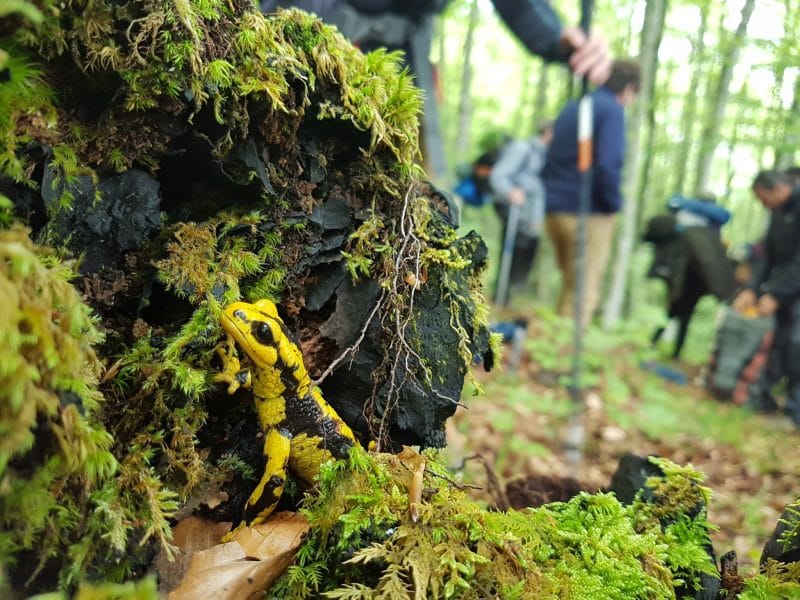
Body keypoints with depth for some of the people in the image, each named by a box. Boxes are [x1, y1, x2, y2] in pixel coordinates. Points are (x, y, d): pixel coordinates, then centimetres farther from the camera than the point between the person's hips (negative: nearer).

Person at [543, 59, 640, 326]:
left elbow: (550, 160, 20)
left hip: (555, 211, 8)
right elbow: (608, 164, -21)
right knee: (584, 292, -3)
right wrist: (614, 203, -7)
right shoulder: (612, 110, -8)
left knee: (570, 284, 19)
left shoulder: (570, 108, 16)